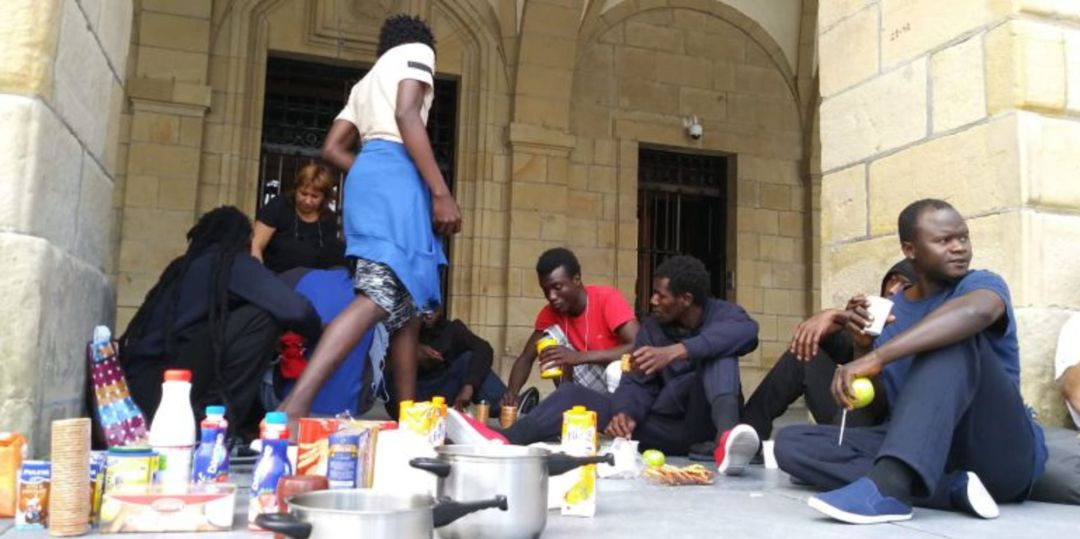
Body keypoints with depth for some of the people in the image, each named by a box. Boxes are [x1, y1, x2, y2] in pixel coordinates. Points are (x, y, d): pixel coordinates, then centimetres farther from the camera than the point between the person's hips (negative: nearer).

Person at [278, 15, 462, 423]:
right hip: (396, 174, -9)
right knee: (378, 297, -22)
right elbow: (407, 116, -9)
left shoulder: (366, 82, 33)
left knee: (407, 305, 7)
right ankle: (293, 408, -35)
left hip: (366, 176, 9)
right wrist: (441, 192, -15)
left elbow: (332, 149, 22)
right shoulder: (417, 51, 12)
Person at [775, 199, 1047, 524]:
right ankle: (953, 489, -26)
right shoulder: (891, 310, 12)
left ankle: (888, 485, -44)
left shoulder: (982, 283, -2)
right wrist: (863, 347, -8)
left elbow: (977, 311, -31)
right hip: (921, 449, 4)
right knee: (791, 442, -12)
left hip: (1002, 453, -4)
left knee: (955, 336, -27)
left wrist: (876, 358, -39)